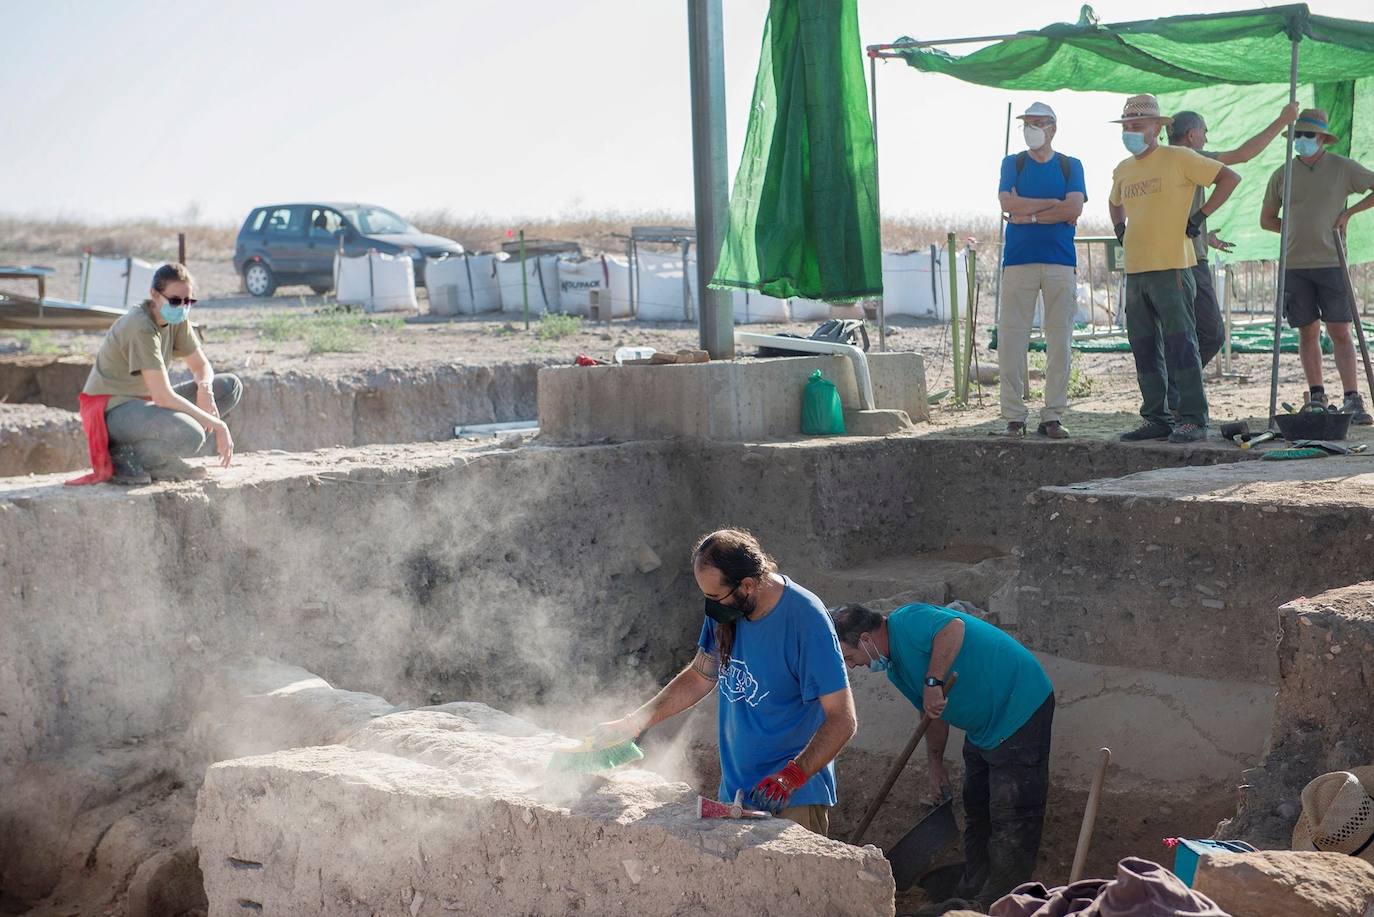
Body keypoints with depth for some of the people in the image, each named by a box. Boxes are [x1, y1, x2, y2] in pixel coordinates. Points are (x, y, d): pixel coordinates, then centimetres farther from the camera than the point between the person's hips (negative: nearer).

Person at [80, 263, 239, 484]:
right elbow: (163, 396, -29)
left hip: (144, 401, 10)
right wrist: (217, 424, -24)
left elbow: (202, 366, 11)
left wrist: (205, 388, -15)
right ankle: (122, 456, -10)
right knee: (190, 435, -36)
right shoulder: (142, 327, -24)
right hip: (112, 410, -10)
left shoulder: (177, 320, 3)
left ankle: (160, 459, -1)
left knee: (231, 385, 0)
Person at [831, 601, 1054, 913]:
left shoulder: (906, 622, -20)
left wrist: (932, 682, -34)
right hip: (984, 728, 11)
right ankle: (970, 896, 27)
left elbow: (953, 629, -38)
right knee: (977, 815, 17)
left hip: (1020, 708, -11)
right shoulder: (895, 667, 10)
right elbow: (935, 714, 19)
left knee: (1011, 820, -7)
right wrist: (936, 763, 21)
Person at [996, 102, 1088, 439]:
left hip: (1061, 262, 0)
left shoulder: (1070, 166, 12)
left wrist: (1028, 214, -6)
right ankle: (1013, 417, -1)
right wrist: (1053, 203, -5)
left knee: (1059, 340, -1)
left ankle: (1053, 416, 4)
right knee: (1011, 338, -5)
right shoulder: (1012, 164, 12)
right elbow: (1007, 203, -5)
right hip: (1018, 260, 0)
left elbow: (1074, 210, -4)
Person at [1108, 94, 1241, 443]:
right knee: (1145, 349, 9)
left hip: (1171, 268, -7)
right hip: (1135, 271, 7)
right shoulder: (1123, 170, 16)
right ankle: (1156, 419, 15)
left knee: (1180, 345, -9)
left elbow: (1230, 178, -5)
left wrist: (1199, 217, -8)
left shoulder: (1178, 159, -4)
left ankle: (1193, 420, -6)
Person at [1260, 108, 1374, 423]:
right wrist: (1298, 230, 5)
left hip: (1331, 263, -2)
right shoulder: (1282, 175, 8)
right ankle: (1316, 397, 14)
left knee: (1340, 332, -5)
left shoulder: (1343, 168, 3)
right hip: (1295, 265, 2)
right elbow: (1266, 220, 17)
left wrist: (1348, 212, 0)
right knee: (1308, 333, 6)